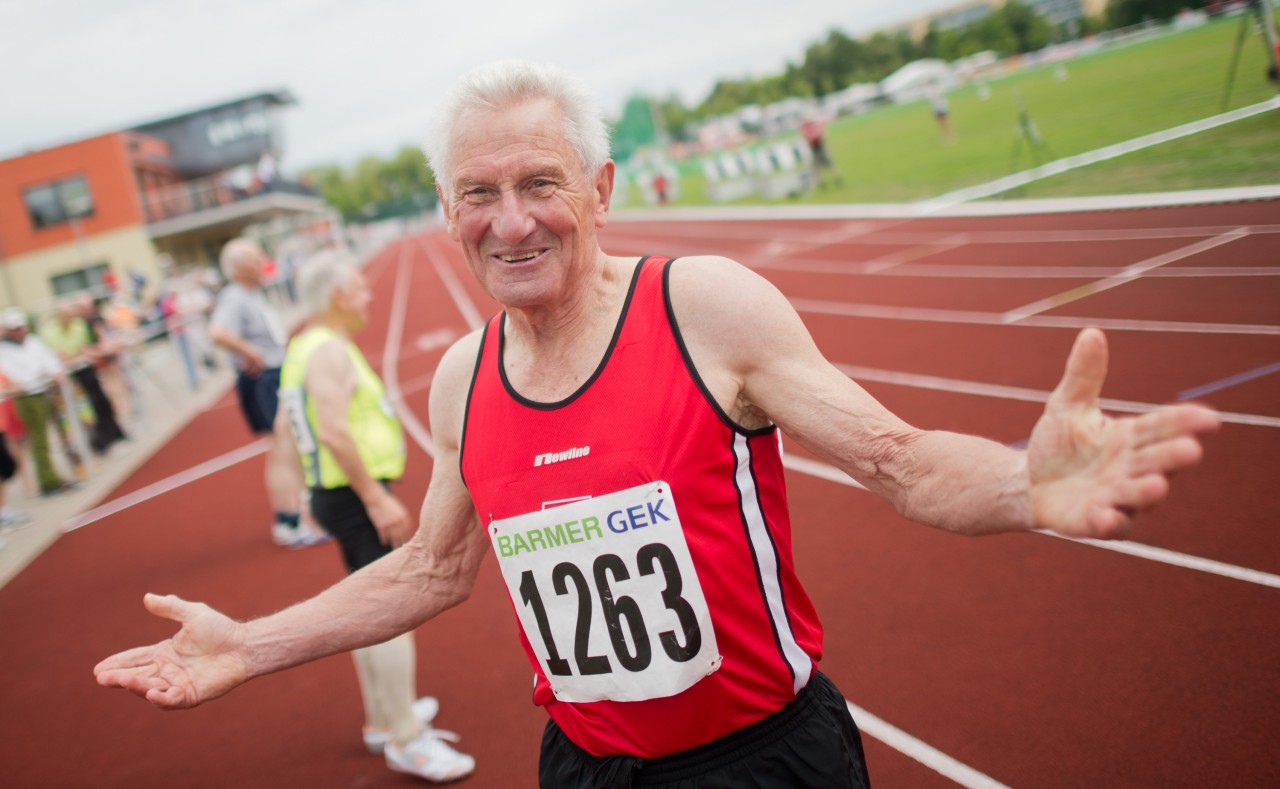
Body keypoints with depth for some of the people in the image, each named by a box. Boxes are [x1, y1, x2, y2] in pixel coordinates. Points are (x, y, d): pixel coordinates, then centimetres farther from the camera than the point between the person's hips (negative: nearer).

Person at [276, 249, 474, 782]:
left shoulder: (304, 347, 15)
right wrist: (377, 498, -25)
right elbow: (334, 432, -28)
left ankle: (383, 719, 34)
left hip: (336, 494, 11)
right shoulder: (330, 349, -17)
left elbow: (287, 422, 23)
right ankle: (406, 741, -1)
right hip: (355, 497, -11)